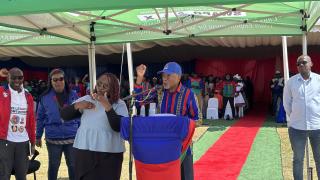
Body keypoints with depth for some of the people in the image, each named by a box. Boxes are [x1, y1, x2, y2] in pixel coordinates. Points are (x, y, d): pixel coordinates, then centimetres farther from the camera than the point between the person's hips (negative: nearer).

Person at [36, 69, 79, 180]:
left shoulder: (73, 95, 1)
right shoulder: (45, 97, -1)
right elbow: (40, 118, 5)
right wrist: (38, 136, 5)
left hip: (72, 138, 1)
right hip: (53, 139, 0)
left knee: (73, 165, 11)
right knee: (53, 166, 13)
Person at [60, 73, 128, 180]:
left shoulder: (119, 104, -2)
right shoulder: (86, 99, 10)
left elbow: (119, 127, -18)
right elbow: (64, 115, 8)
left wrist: (107, 105, -21)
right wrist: (77, 105, -10)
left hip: (109, 154, -3)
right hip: (84, 151, 3)